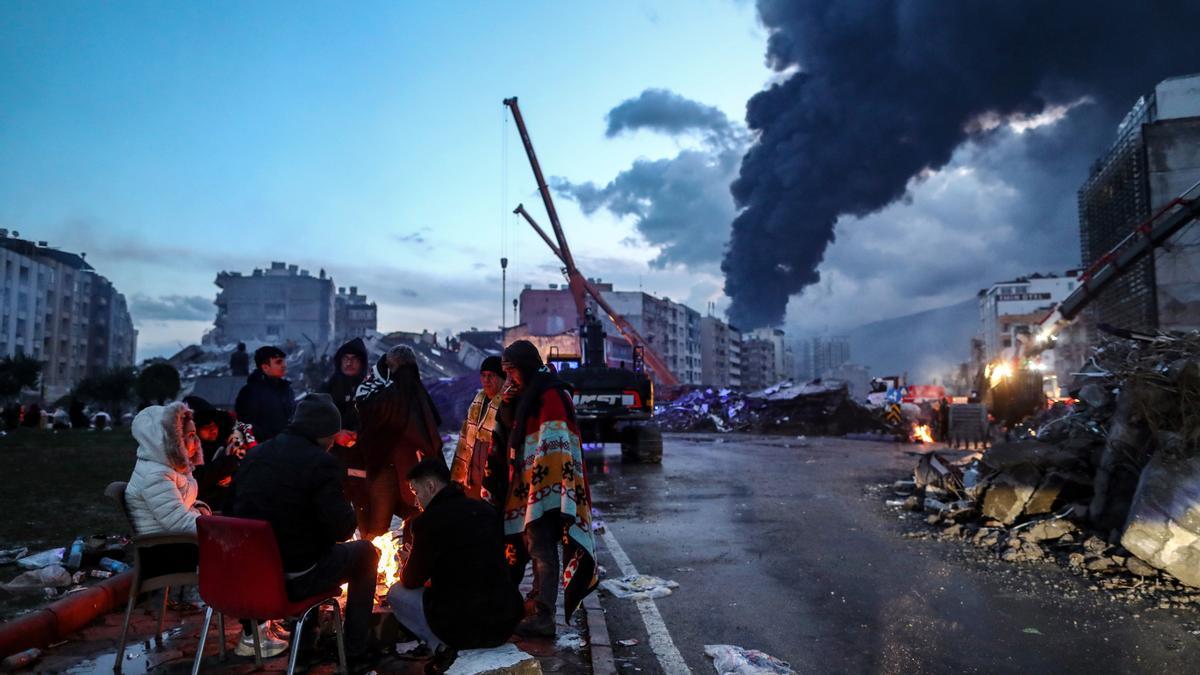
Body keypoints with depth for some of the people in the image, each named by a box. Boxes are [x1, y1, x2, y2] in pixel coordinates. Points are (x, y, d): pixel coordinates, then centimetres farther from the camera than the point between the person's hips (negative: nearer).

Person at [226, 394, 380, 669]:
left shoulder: (257, 453, 4)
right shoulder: (321, 463, -16)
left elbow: (230, 508, 13)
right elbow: (342, 529, -18)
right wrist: (349, 511, 5)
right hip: (294, 579, -7)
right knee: (366, 552, 14)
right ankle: (355, 650, 15)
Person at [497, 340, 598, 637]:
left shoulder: (549, 393, -14)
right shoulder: (529, 393, 17)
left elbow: (552, 441, -20)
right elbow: (512, 426, 22)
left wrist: (540, 480, -25)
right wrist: (508, 402, 5)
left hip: (546, 482, -10)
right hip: (531, 483, 10)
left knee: (542, 548, -10)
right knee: (535, 545, 18)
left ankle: (543, 617, -9)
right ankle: (537, 605, 30)